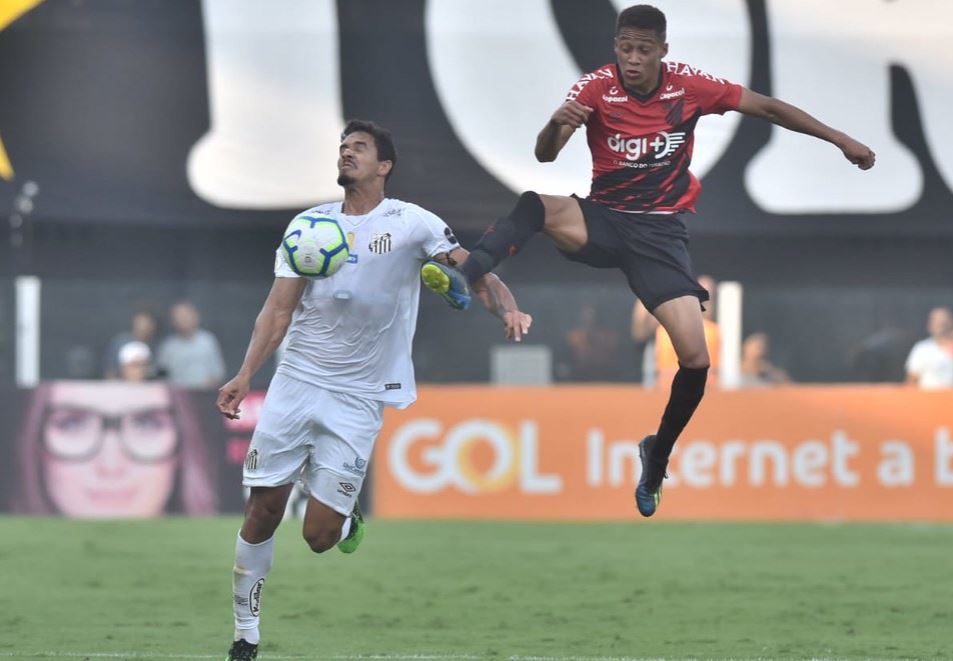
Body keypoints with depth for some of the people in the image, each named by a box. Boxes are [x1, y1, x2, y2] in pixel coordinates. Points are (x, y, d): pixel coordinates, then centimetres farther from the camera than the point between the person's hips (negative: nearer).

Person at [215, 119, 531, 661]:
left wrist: (508, 309, -29)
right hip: (295, 381, 3)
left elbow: (474, 272, -8)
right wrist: (245, 375, -7)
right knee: (263, 513, -2)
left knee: (320, 535, -8)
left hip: (358, 398, -3)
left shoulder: (411, 223, -2)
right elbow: (279, 310, 5)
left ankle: (347, 514, 28)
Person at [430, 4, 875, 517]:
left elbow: (768, 108, 1)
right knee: (535, 205, -35)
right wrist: (557, 124, -44)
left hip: (660, 232, 1)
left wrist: (841, 140, 0)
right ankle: (463, 279, -51)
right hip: (603, 221, -1)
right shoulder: (596, 88, -12)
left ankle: (657, 456, 14)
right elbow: (544, 156, -20)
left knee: (695, 360, -12)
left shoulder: (689, 86, -9)